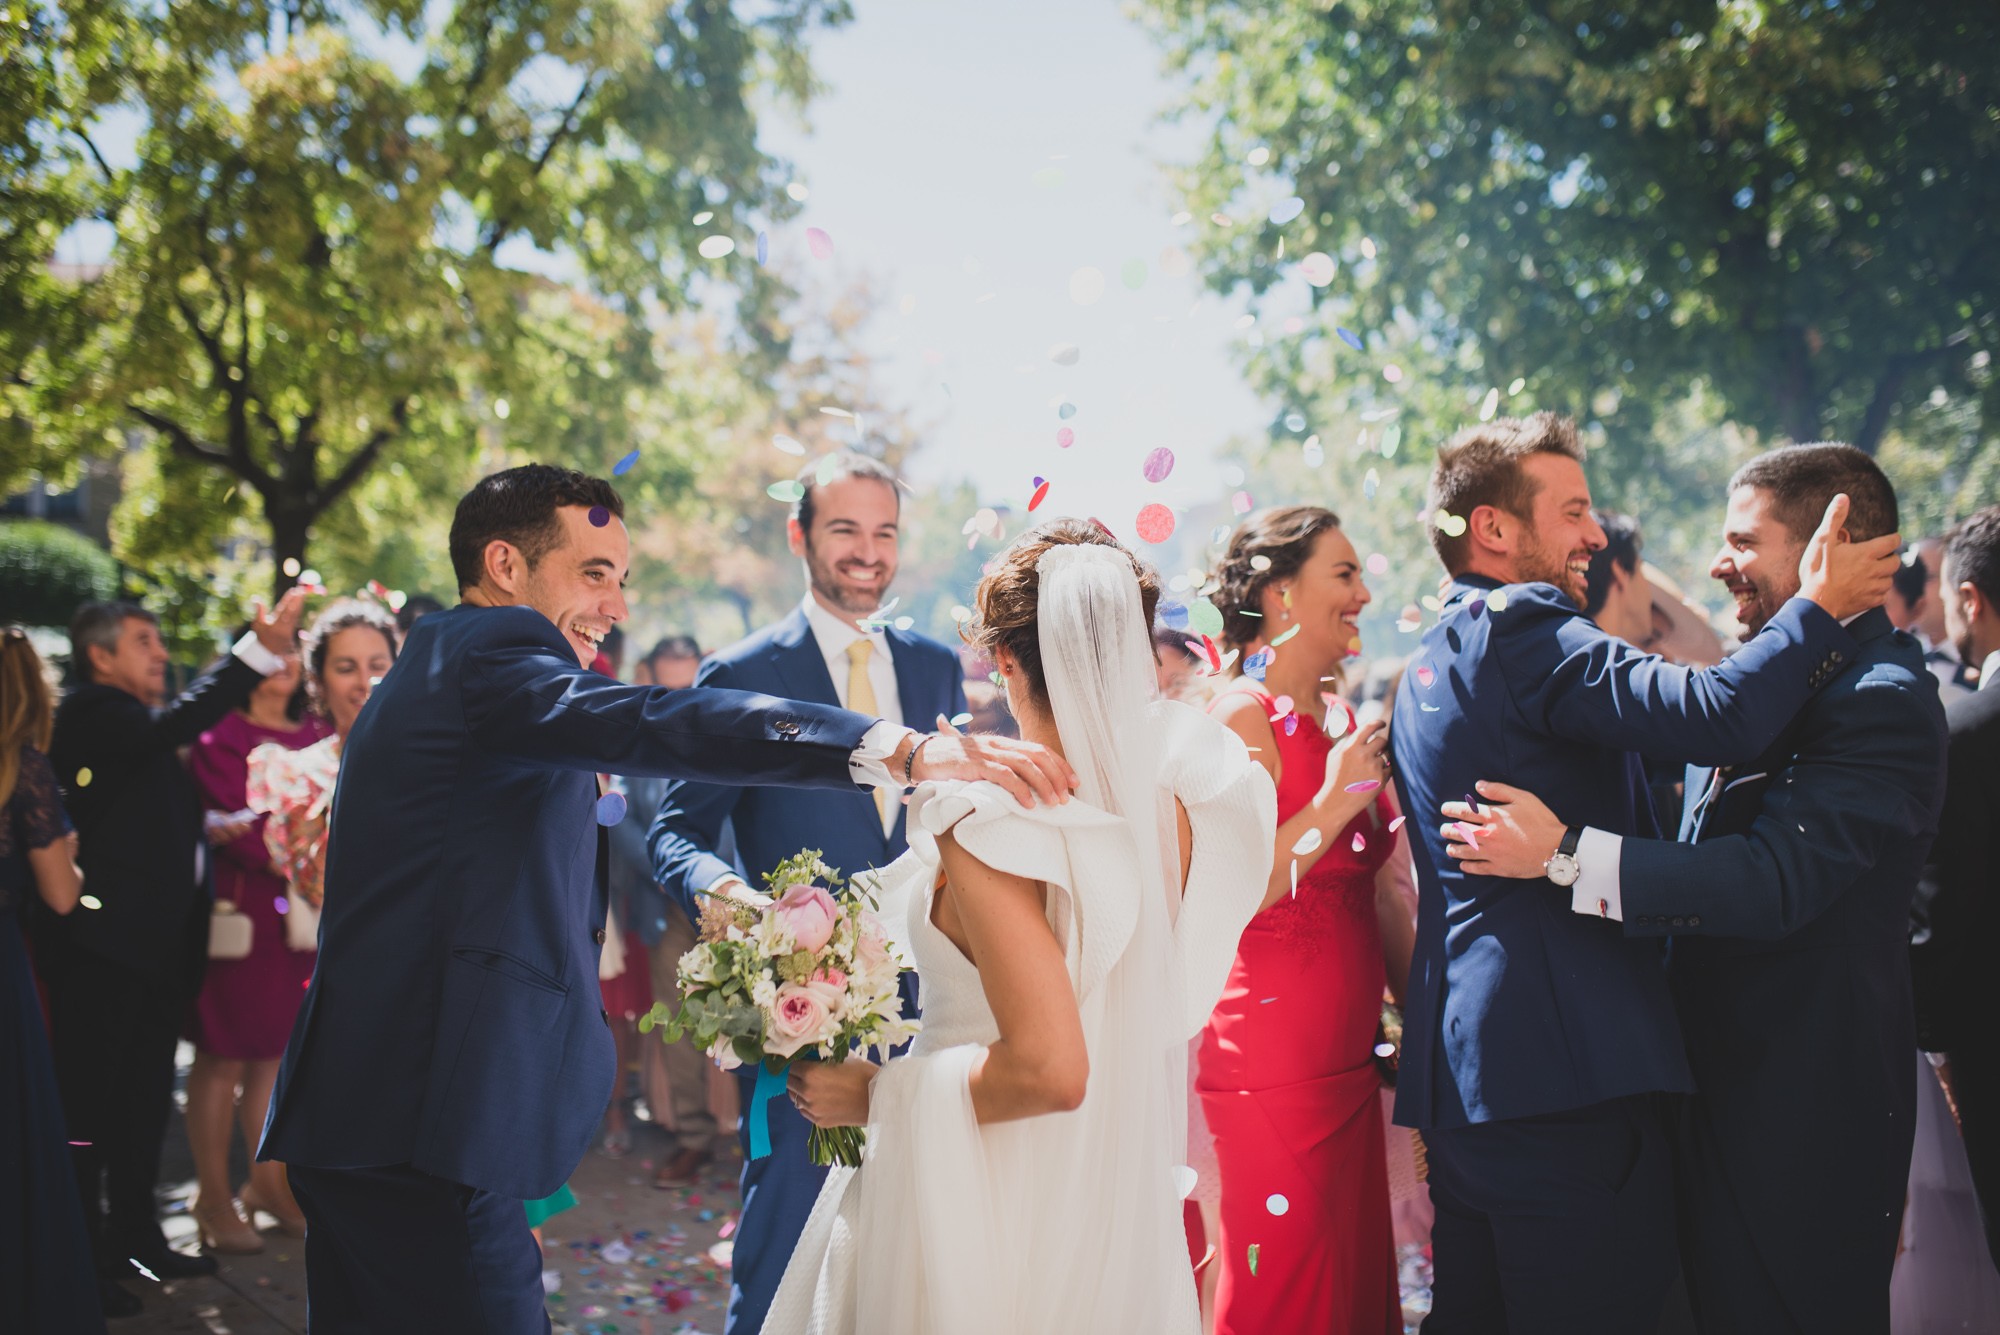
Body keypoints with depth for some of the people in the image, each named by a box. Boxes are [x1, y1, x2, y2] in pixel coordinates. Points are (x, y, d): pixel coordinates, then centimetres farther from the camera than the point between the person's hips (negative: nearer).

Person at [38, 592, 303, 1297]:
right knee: (87, 1099, -4)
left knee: (144, 1100, 14)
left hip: (157, 944, 9)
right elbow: (175, 725, -27)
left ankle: (134, 1237, 23)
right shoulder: (91, 712, -7)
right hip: (101, 942, -9)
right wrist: (261, 649, -32)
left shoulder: (142, 730, 21)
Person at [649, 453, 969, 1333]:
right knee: (781, 1242, 4)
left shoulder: (936, 666, 9)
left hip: (919, 998, 4)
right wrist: (712, 884, -26)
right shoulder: (740, 675, -3)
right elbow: (675, 831, -3)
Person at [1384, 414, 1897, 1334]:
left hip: (1462, 1073, 10)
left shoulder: (1429, 665, 20)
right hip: (1564, 1070, -10)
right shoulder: (1517, 626, -11)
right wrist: (1821, 604, -8)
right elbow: (1720, 714, -21)